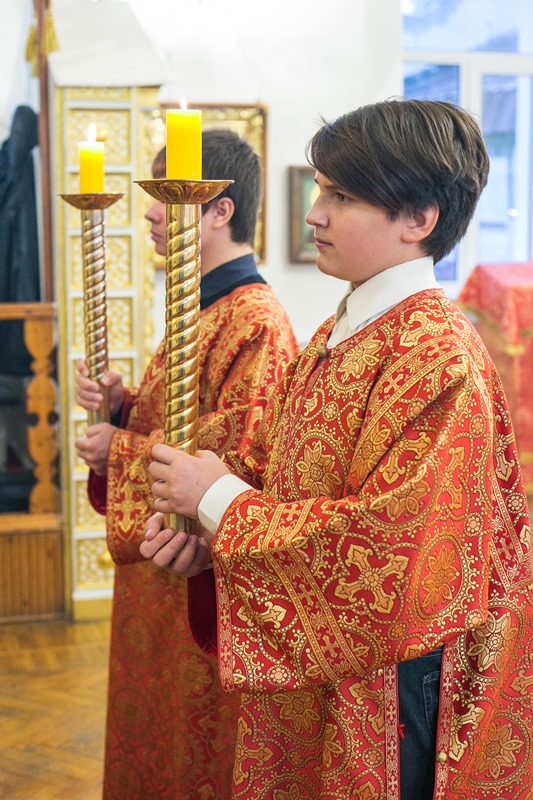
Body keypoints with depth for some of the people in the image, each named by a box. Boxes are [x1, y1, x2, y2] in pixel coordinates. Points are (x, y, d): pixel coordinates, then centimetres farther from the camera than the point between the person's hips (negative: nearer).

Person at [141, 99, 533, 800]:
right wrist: (201, 528, -8)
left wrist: (220, 500, -18)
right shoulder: (336, 335, 6)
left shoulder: (436, 353, -21)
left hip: (382, 682, -8)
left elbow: (387, 540, -27)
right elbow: (271, 465, 12)